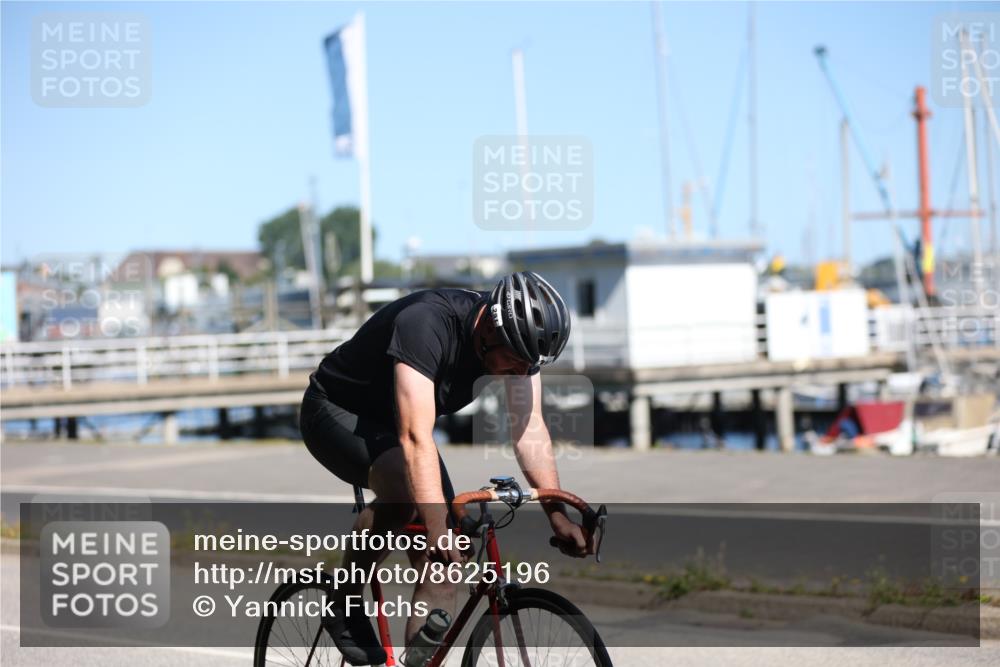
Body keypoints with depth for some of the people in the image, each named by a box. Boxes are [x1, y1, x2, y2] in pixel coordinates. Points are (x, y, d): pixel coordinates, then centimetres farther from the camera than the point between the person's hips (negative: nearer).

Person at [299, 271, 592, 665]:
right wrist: (438, 528, -52)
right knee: (404, 491, -35)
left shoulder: (519, 339, -17)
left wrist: (558, 515, -25)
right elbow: (416, 438, -44)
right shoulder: (426, 325, -38)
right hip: (336, 412, -7)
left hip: (393, 422, 7)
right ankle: (343, 604, -13)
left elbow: (529, 428, -16)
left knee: (442, 568, -6)